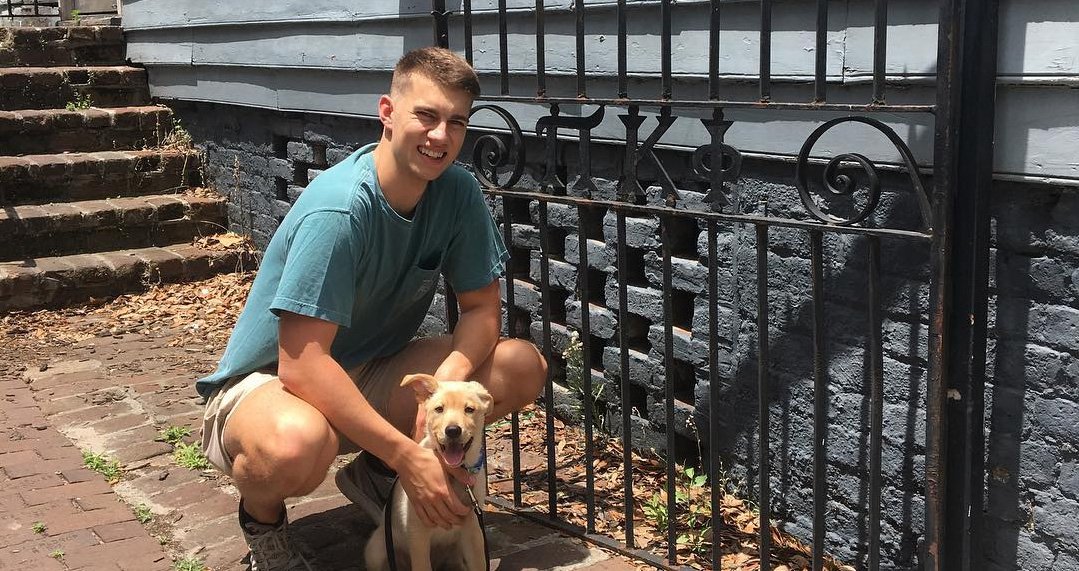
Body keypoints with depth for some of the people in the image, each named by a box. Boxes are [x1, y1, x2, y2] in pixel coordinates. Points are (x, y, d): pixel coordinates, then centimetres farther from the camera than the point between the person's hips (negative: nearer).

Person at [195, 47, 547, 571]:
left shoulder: (457, 192, -10)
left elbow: (482, 308, -5)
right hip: (266, 382, -6)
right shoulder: (339, 209, -29)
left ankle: (372, 474, 8)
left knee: (523, 366, -11)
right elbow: (302, 366, -33)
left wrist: (446, 385, -27)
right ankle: (262, 518, -3)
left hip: (368, 377, 7)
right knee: (298, 444, -42)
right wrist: (409, 457, -33)